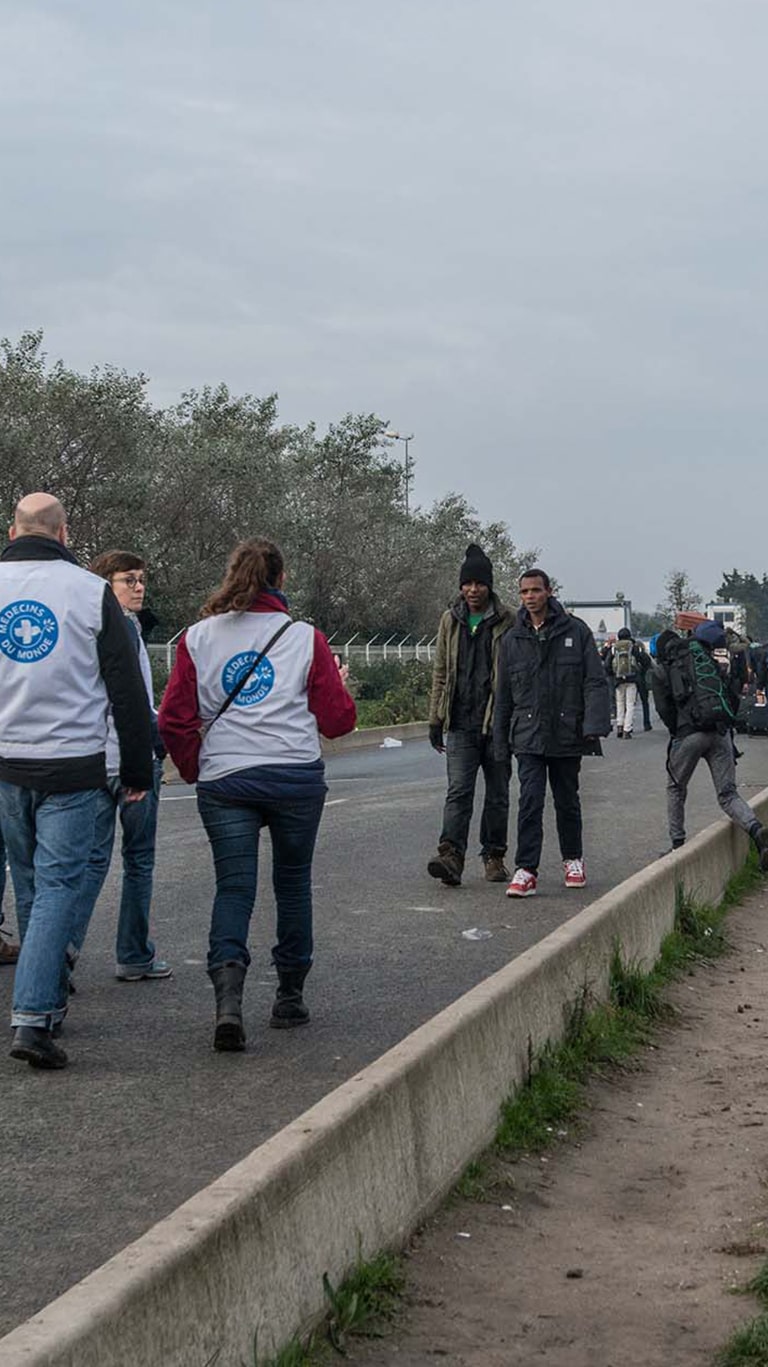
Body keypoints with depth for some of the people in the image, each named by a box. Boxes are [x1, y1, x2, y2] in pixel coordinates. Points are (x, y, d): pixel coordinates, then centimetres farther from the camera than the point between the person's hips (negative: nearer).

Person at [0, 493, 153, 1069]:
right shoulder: (91, 591, -3)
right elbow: (127, 688, -2)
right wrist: (138, 768, 5)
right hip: (73, 765, -3)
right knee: (58, 886, -3)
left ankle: (49, 1003, 29)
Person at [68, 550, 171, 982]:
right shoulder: (124, 627, -12)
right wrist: (162, 740, -12)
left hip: (90, 761, 7)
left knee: (94, 857, 8)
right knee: (139, 859, 5)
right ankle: (135, 955, 12)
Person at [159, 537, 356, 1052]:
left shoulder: (198, 638, 5)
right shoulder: (305, 638, 2)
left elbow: (174, 720, 2)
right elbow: (338, 719, 3)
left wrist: (196, 770, 16)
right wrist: (340, 688, 23)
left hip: (223, 780, 1)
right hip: (296, 777, 0)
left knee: (234, 887, 1)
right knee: (293, 882, 14)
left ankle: (228, 997, -19)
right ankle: (290, 997, 22)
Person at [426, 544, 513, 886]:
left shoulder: (506, 621, 0)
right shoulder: (450, 621, 10)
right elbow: (441, 673, 15)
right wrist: (435, 720, 11)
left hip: (497, 722, -1)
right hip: (460, 723, 2)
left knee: (497, 794, 8)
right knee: (458, 791, -10)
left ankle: (494, 855, 19)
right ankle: (451, 855, -19)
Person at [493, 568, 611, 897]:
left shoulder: (576, 631, 0)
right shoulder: (513, 640, 6)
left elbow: (595, 682, -2)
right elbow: (504, 695, 12)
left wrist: (594, 726, -14)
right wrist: (501, 742, 11)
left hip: (567, 735, 0)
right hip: (528, 737, 0)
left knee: (567, 801, 13)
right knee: (530, 801, -10)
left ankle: (573, 860, 31)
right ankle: (526, 870, -10)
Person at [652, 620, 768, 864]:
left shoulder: (661, 670, 10)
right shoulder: (707, 659, 21)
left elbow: (664, 709, 3)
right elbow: (733, 696, 15)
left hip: (688, 734, -3)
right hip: (722, 733, 3)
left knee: (675, 789, 18)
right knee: (728, 793, 4)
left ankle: (678, 845, 17)